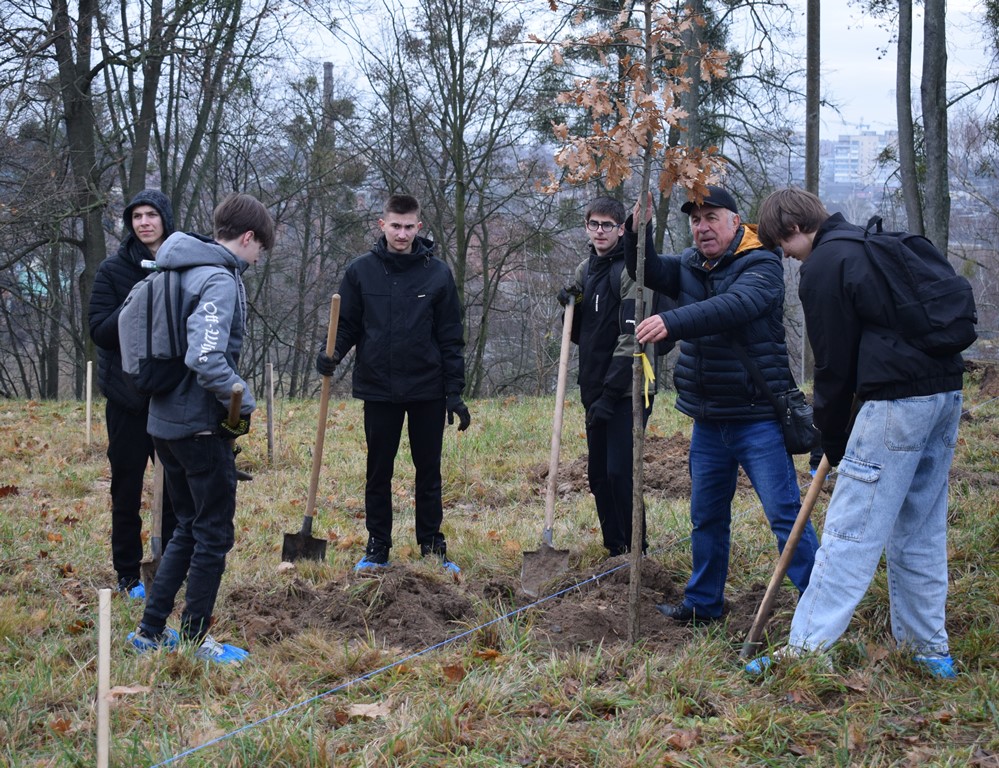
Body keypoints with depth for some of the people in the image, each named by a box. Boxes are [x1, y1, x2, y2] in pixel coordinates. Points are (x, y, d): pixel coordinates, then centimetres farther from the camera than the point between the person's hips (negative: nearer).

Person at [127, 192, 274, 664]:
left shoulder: (180, 272, 11)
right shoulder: (221, 280, -17)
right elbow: (207, 358, -29)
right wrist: (243, 402, -14)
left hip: (165, 422, 9)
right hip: (200, 426, -9)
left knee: (189, 528, 19)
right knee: (215, 534, 4)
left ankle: (151, 630, 23)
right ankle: (194, 640, 11)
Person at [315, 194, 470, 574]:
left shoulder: (437, 273, -1)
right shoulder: (361, 271, 0)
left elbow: (451, 339, 0)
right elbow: (348, 326, 7)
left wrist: (455, 393, -4)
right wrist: (332, 354, -14)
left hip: (427, 390, 0)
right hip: (379, 389, 1)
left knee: (429, 471, 8)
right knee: (378, 472, 8)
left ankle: (432, 545, 19)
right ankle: (377, 547, 19)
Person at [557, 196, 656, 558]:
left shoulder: (629, 270, -12)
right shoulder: (585, 270, 13)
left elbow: (631, 338, -18)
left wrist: (610, 393, -21)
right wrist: (571, 307, 0)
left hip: (628, 392, -8)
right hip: (596, 391, 8)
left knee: (619, 472, -12)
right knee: (598, 474, 10)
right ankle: (615, 549, 20)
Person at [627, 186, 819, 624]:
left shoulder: (762, 266, -13)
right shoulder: (689, 266, 11)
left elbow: (733, 306, -30)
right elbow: (645, 271, 8)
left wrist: (672, 323, -42)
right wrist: (638, 229, -11)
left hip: (757, 418, -7)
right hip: (708, 420, 7)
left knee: (785, 515, -7)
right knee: (706, 517, 17)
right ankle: (703, 603, 30)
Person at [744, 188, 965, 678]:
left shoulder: (823, 266, -5)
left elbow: (834, 362, -5)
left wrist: (831, 443, 6)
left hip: (897, 399, -9)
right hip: (946, 389, 9)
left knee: (850, 531, -8)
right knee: (921, 529, 16)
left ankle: (807, 650, -6)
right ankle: (929, 649, 22)